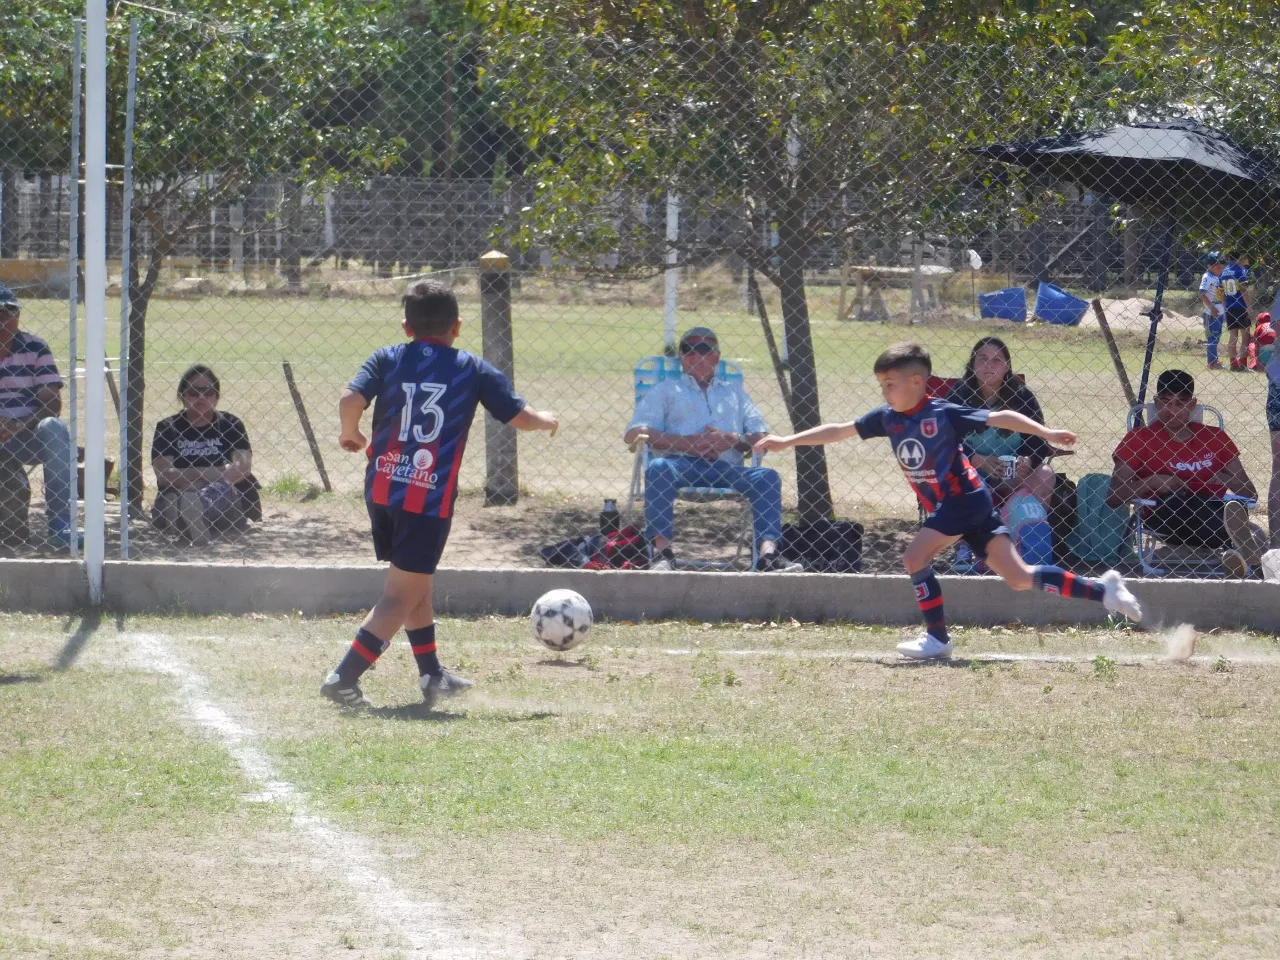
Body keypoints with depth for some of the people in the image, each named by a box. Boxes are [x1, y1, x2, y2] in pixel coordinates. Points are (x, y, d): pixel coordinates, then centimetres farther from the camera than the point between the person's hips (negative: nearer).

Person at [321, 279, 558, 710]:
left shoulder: (387, 359, 7)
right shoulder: (473, 370, 4)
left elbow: (351, 400, -9)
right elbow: (521, 417, 5)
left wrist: (351, 435, 10)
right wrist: (547, 420, 27)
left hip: (381, 491, 4)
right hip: (430, 497, -4)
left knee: (416, 582, 23)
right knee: (402, 596, -1)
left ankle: (432, 674, 33)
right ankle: (344, 677, -13)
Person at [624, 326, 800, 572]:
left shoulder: (734, 392, 32)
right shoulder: (666, 390, 26)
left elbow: (762, 438, 20)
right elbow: (634, 433, 9)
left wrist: (733, 440, -4)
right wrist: (686, 441, -4)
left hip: (726, 468, 2)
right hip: (683, 464, -2)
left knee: (768, 477, -27)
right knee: (658, 468, -37)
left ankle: (768, 554, -42)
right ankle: (662, 551, -45)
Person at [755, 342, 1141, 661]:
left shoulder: (944, 415, -14)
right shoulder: (888, 418, 5)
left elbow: (1002, 418, -13)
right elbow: (839, 431, 13)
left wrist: (1046, 433, -20)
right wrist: (787, 441, 11)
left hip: (965, 499, -7)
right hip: (944, 506, 7)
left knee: (915, 558, -13)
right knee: (1019, 577, 4)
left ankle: (937, 638, -1)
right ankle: (1102, 590, 8)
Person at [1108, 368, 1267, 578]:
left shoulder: (1214, 437, 19)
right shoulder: (1139, 439, 11)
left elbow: (1249, 494, 19)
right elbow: (1113, 497, 3)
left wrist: (1226, 480, -3)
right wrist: (1151, 482, -11)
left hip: (1212, 513, 3)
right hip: (1162, 517, -3)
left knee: (1235, 506, -33)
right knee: (1176, 500, -39)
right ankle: (1242, 544, -56)